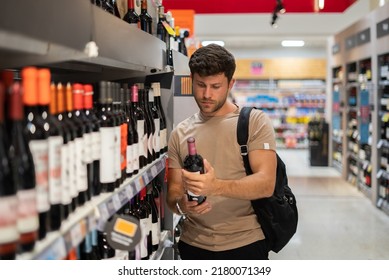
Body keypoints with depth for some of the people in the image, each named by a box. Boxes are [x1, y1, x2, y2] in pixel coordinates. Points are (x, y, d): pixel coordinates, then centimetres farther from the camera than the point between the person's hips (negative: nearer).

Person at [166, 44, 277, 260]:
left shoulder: (256, 122, -6)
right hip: (193, 245, 3)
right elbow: (173, 191, 5)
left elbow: (266, 184, -17)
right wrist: (181, 204, -19)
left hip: (245, 244, -3)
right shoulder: (180, 133, 4)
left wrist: (216, 186, -34)